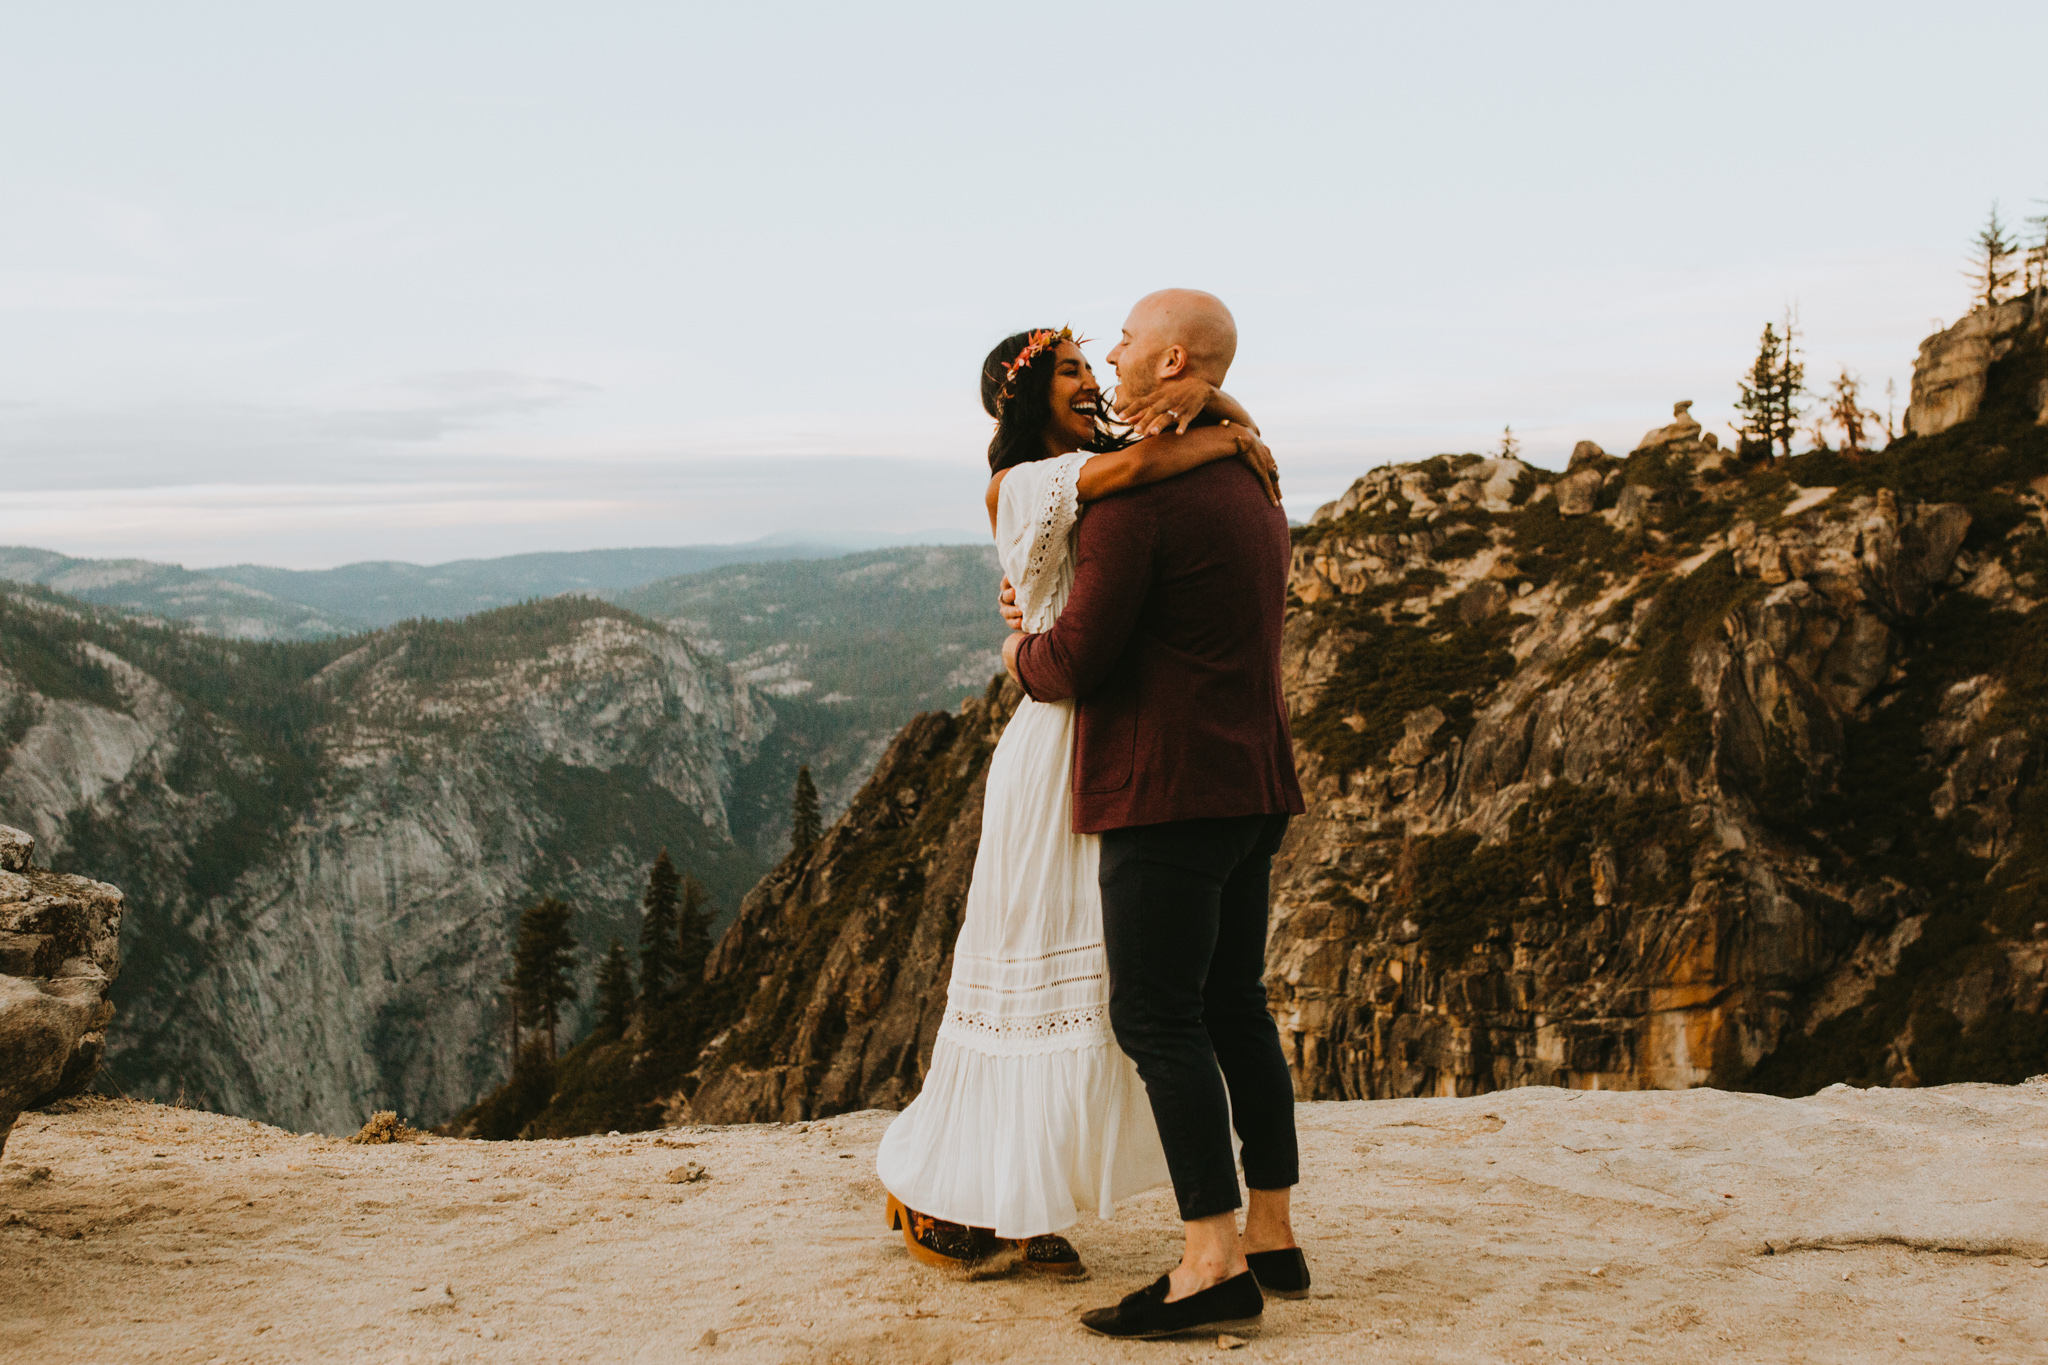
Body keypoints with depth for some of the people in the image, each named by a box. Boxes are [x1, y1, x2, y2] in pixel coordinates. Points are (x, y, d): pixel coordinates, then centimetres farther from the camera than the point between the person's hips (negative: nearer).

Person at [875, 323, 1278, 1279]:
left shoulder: (1106, 473, 14)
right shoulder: (1023, 486, -9)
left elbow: (1236, 428, 14)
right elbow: (1136, 465, -27)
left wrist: (1211, 403, -8)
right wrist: (1227, 441, -10)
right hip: (1061, 743, -7)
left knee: (1091, 974, 8)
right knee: (1032, 971, 0)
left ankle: (1025, 1209, 19)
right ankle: (939, 1197, 17)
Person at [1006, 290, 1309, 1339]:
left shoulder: (1133, 494, -14)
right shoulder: (1251, 489, 17)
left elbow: (1079, 660, -16)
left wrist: (1023, 653, 6)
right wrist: (1053, 618, 22)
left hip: (1167, 790, -9)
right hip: (1253, 784, 9)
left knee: (1157, 1017, -7)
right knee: (1236, 1007, 13)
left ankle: (1212, 1263, -8)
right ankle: (1273, 1239, 19)